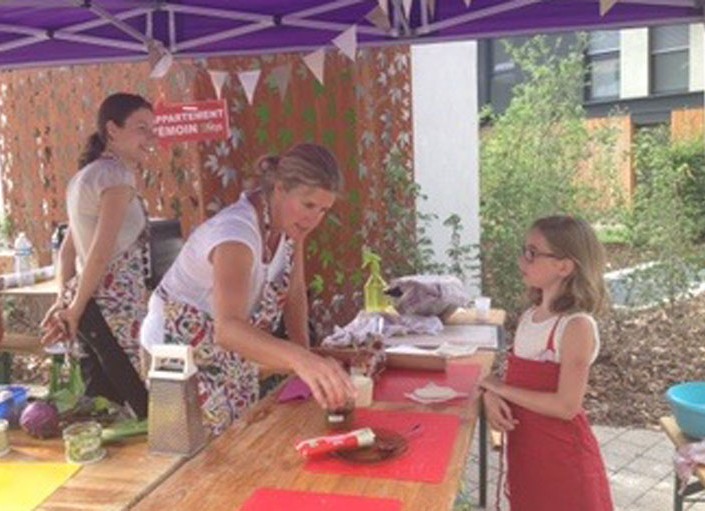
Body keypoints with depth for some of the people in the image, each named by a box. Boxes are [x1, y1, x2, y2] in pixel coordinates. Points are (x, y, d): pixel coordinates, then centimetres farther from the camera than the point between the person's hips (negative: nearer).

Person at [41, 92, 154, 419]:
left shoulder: (86, 175, 18)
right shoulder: (117, 174, -10)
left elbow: (68, 249, 18)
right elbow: (101, 252, -17)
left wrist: (65, 301, 13)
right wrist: (75, 310, -9)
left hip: (92, 304, 10)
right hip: (115, 304, -10)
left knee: (101, 400, 15)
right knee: (148, 401, -5)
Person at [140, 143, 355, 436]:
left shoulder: (290, 219, -11)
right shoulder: (237, 232, -35)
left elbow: (295, 290, 0)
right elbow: (227, 329, -51)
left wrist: (304, 359, -11)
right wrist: (300, 359, -66)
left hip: (231, 350, 7)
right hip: (179, 347, -7)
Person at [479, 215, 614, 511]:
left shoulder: (577, 326, -19)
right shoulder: (529, 317, 4)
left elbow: (566, 406, -22)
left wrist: (499, 387, -17)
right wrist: (491, 396, -11)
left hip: (563, 458, -7)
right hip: (524, 448, 7)